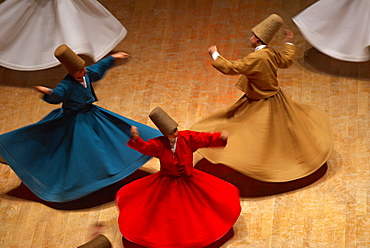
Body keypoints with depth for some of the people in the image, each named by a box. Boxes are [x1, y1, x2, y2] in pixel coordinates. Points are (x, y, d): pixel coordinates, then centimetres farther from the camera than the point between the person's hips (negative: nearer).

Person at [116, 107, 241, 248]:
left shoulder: (187, 137, -16)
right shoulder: (158, 144, -20)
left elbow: (205, 138, -18)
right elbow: (144, 147, -34)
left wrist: (220, 137, -35)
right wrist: (136, 139, -54)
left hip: (189, 181, 2)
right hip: (166, 183, -2)